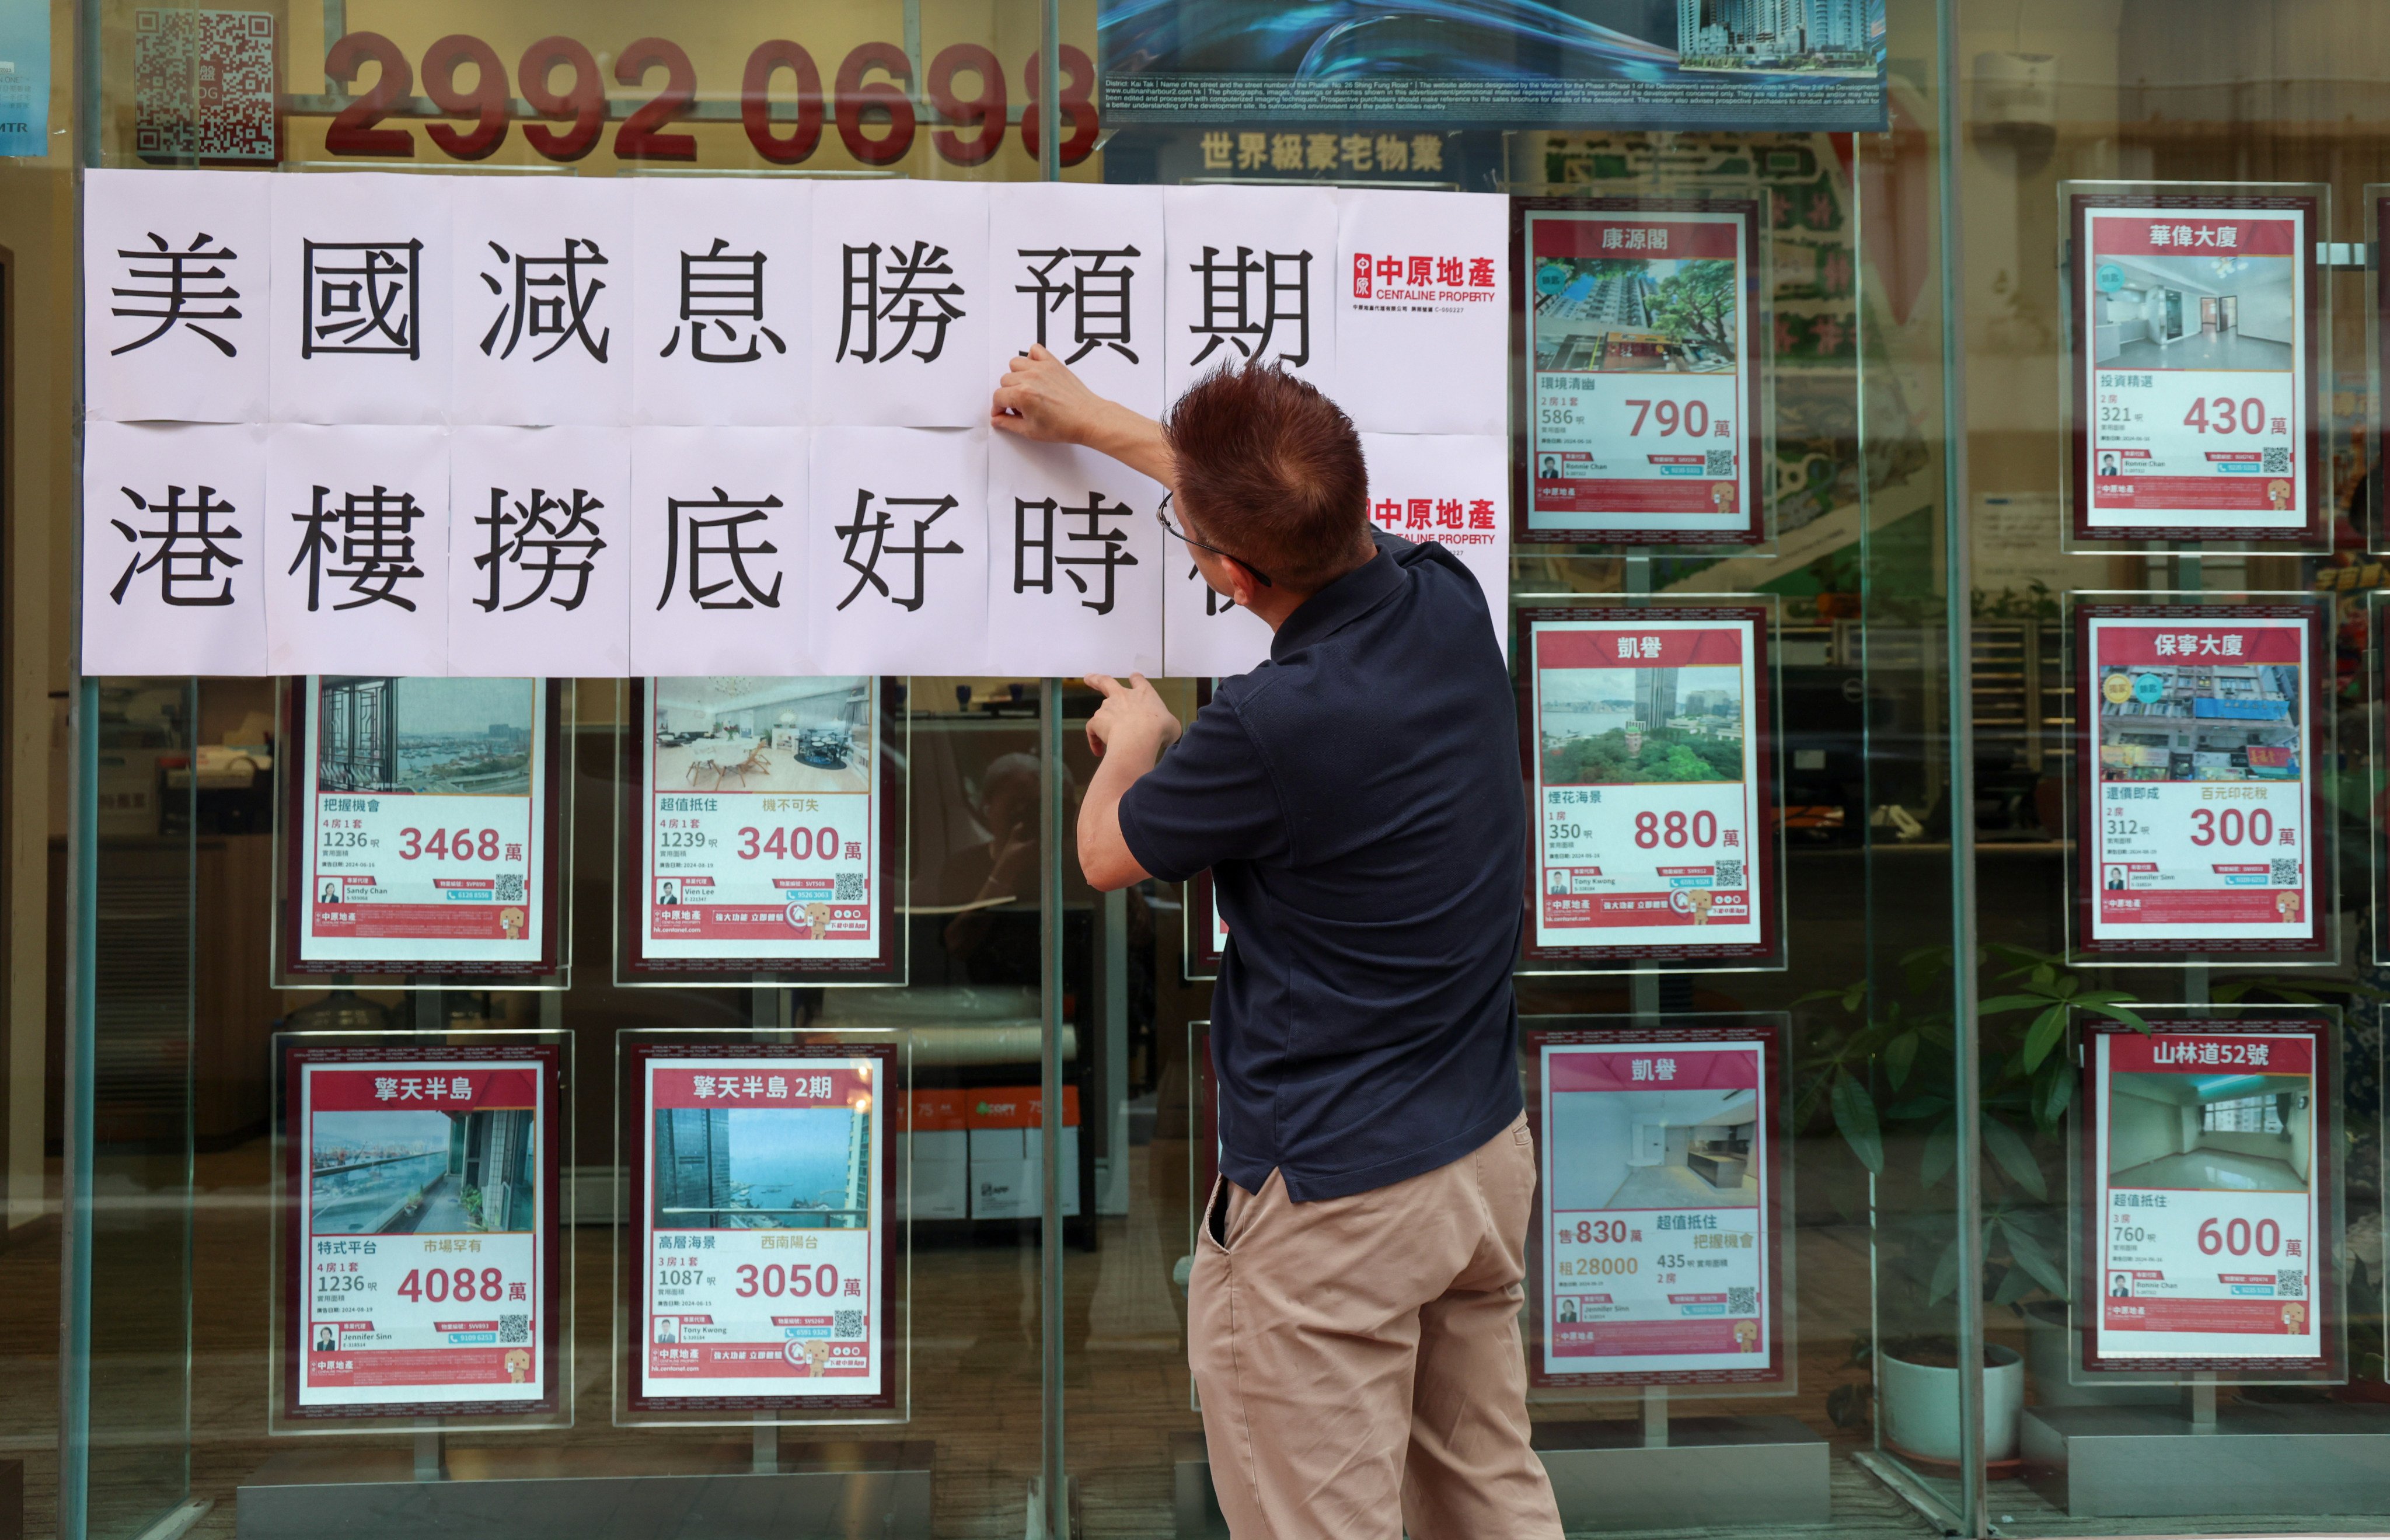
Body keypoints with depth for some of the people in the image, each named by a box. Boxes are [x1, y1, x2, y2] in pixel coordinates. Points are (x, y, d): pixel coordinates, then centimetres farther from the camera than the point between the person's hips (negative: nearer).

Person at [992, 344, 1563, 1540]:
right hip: (1488, 1154, 8)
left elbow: (1106, 852, -5)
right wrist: (1093, 420, 27)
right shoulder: (1448, 601, -6)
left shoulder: (1273, 727, -28)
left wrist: (1133, 740, 17)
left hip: (1328, 1209, -8)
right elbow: (1296, 510, 17)